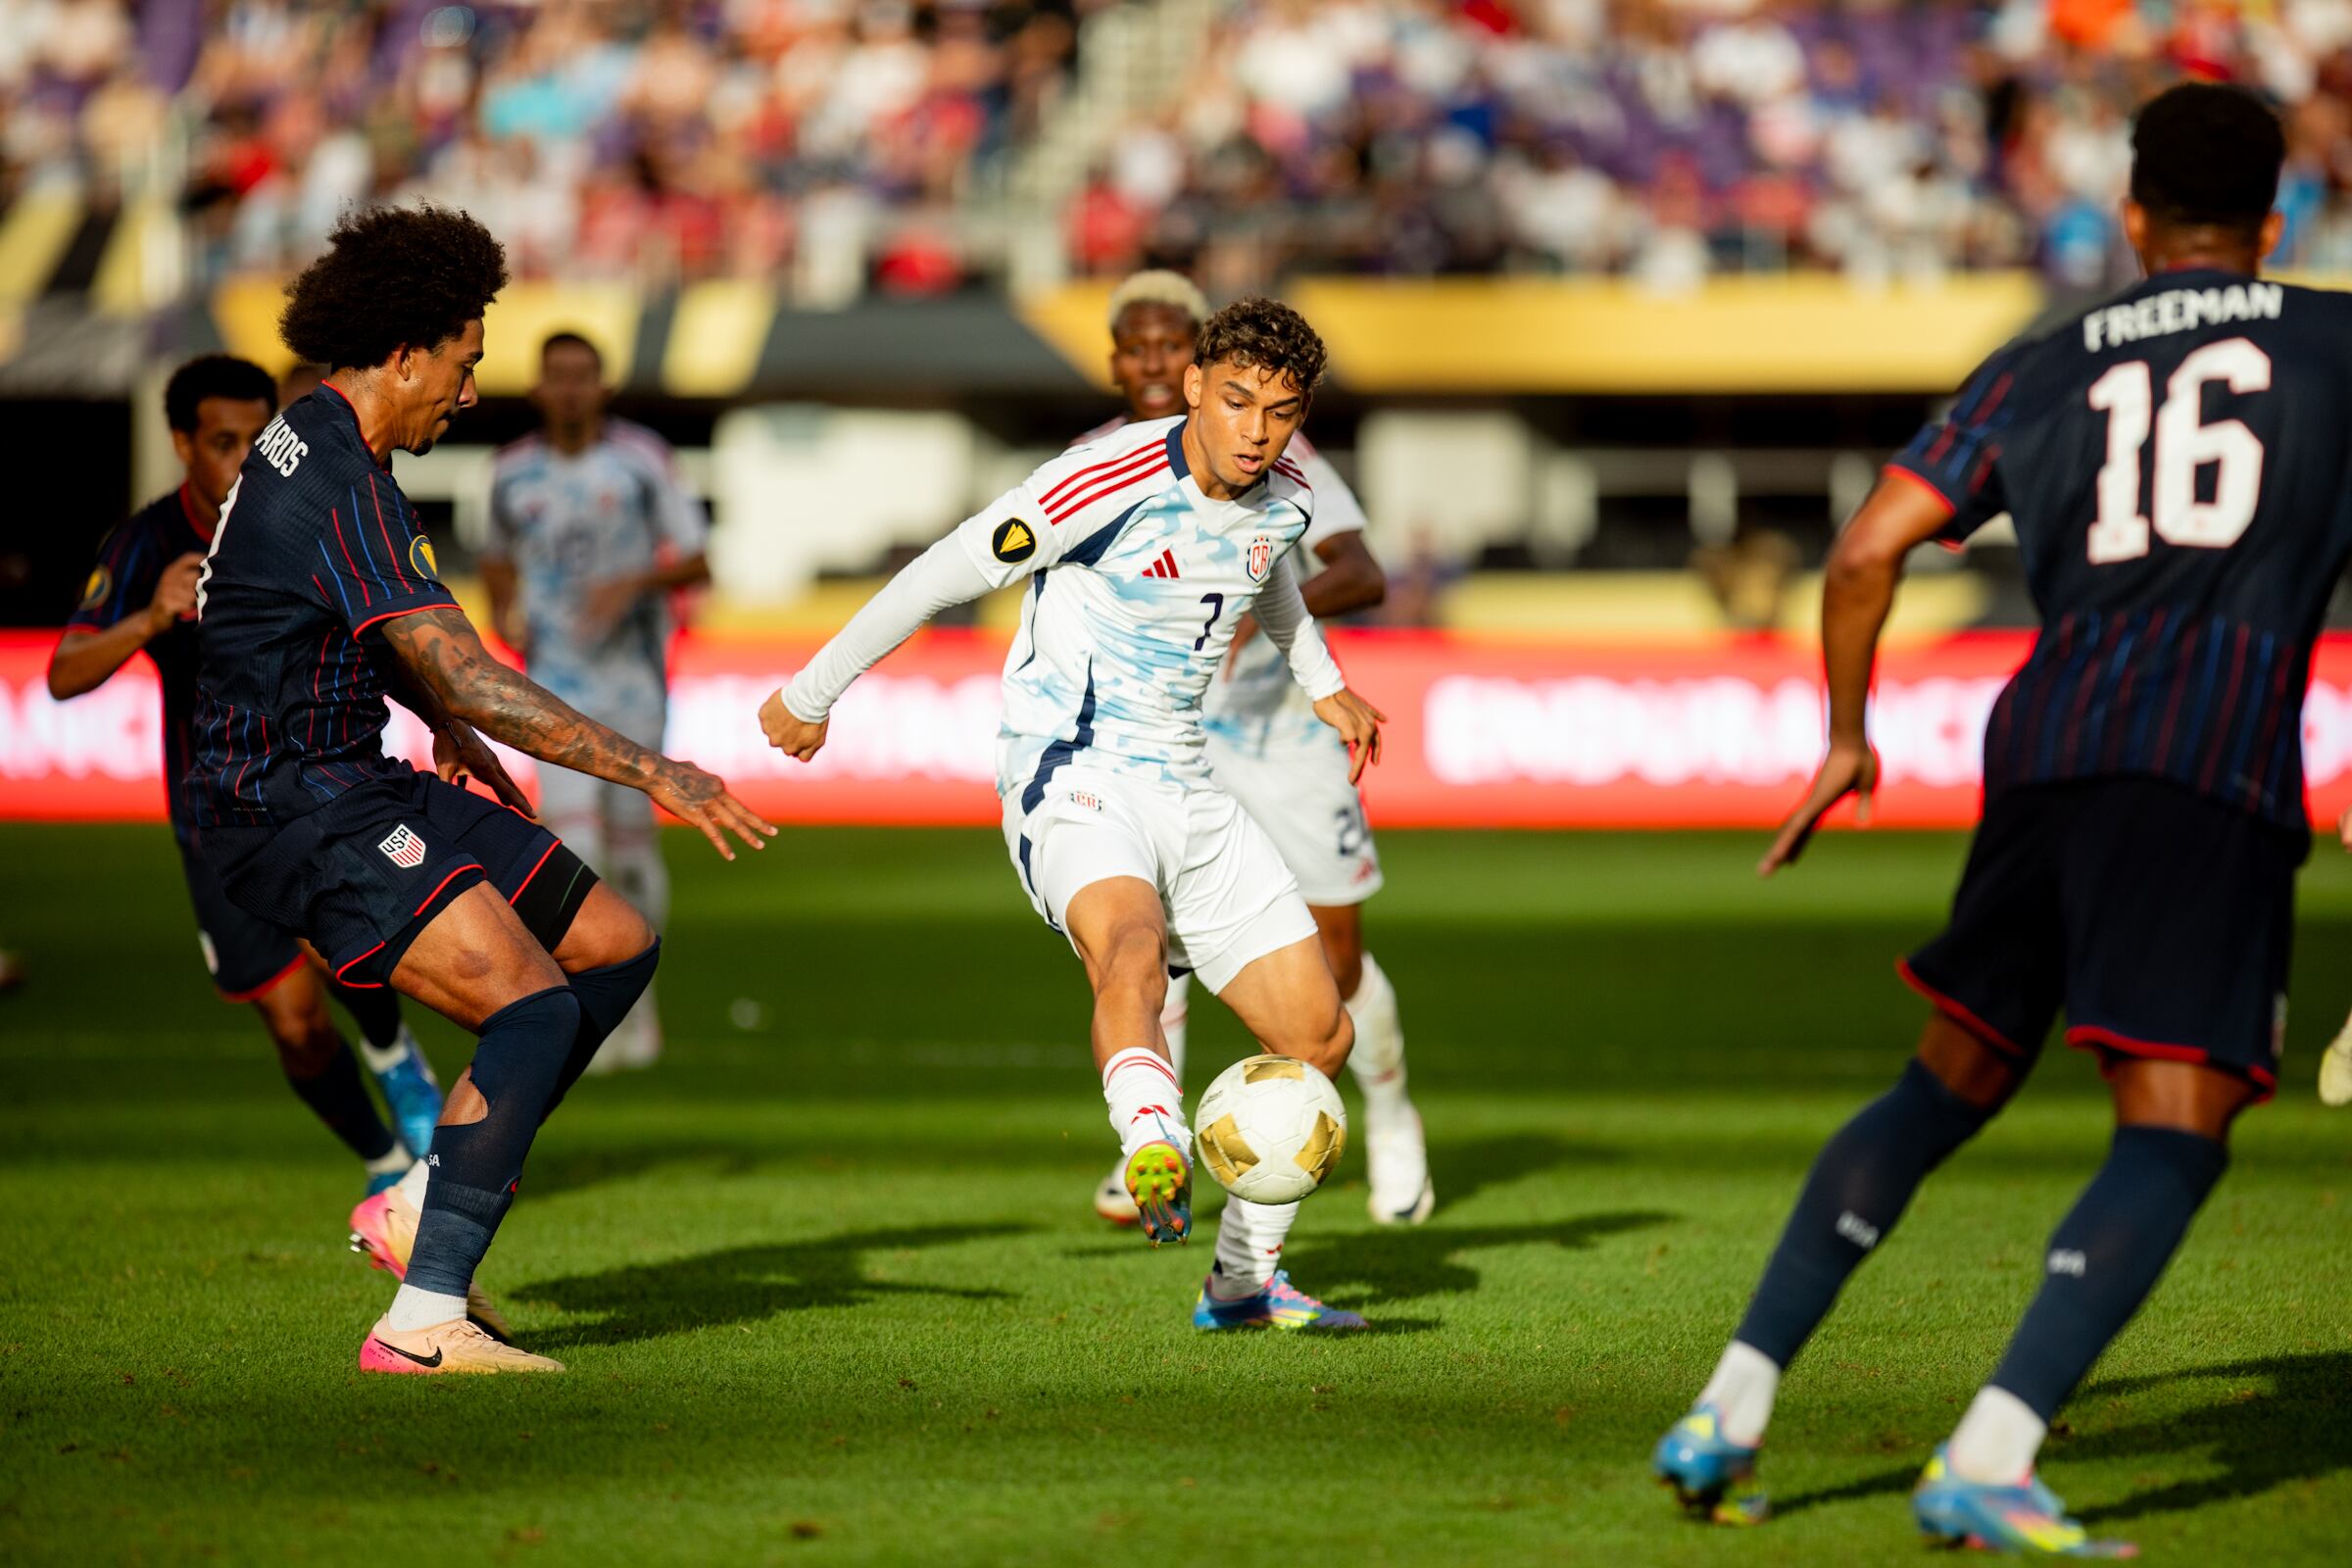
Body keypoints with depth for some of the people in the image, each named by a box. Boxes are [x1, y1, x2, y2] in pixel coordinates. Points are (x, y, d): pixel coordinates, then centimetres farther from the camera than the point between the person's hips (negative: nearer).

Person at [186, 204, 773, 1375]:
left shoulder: (321, 447, 12)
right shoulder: (331, 484, -21)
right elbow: (470, 682, -24)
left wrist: (451, 736, 41)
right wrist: (650, 772, -21)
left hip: (355, 784, 11)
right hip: (290, 807, -11)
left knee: (618, 946, 9)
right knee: (534, 1008, -24)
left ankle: (421, 1206, 10)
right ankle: (422, 1324, -25)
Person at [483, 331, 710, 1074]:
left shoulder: (642, 461, -3)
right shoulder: (513, 474, 4)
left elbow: (695, 565, -1)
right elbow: (498, 560, 21)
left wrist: (635, 581, -19)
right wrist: (504, 613, 1)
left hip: (633, 677, 0)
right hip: (556, 683, 0)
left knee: (631, 843, 7)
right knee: (571, 840, -14)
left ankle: (640, 998, 26)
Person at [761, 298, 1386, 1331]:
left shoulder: (1283, 503, 4)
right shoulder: (1111, 482, -19)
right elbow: (944, 574, -10)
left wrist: (1321, 683, 43)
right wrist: (811, 696, -2)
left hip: (1183, 785, 7)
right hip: (1071, 773, -7)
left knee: (1318, 1033, 6)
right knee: (1131, 949, -39)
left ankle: (1243, 1282, 21)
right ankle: (1153, 1152, -64)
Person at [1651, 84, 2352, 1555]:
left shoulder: (2042, 370, 18)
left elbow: (1869, 548, 10)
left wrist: (1846, 739, 20)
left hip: (2043, 746, 4)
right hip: (2214, 770, -4)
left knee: (1950, 1084, 20)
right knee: (2174, 1135, -9)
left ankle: (1733, 1406, 16)